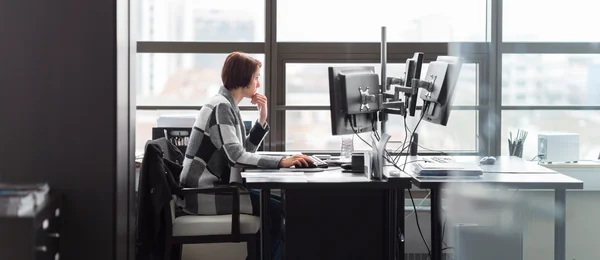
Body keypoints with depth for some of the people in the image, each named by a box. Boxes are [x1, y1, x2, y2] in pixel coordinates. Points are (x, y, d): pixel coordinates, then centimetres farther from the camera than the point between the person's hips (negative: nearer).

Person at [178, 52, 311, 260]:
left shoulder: (228, 106, 14)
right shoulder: (221, 107, -16)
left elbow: (245, 150, 14)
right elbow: (236, 156, -26)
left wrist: (262, 119, 3)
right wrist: (281, 162, -31)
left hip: (212, 187, 10)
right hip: (203, 193, -10)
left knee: (271, 204, 8)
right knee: (276, 210, -12)